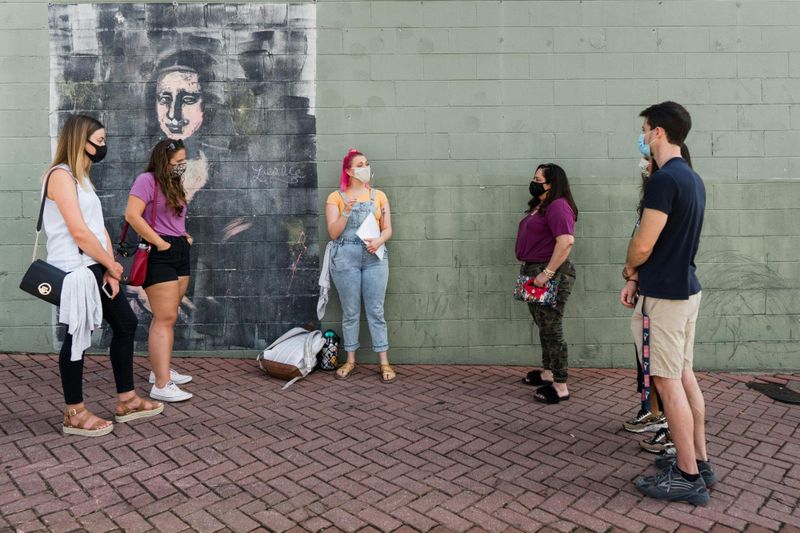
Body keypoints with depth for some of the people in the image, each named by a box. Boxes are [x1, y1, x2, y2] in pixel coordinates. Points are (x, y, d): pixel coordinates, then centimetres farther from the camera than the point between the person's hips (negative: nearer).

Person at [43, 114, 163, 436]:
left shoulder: (83, 178, 18)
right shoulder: (61, 175, -12)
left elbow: (99, 228, 11)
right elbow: (79, 232, -19)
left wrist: (110, 269, 2)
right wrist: (112, 265, -8)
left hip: (95, 269, 10)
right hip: (75, 271, -10)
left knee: (125, 324, 12)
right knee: (78, 337, -1)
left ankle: (126, 401, 22)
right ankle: (75, 415, 13)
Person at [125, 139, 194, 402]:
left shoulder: (173, 184, 20)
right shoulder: (147, 180, -8)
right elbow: (132, 215, -19)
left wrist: (185, 236, 10)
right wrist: (160, 242, -17)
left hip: (180, 252, 9)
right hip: (159, 255, -9)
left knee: (167, 316, 15)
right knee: (165, 318, -11)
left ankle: (161, 370, 26)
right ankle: (162, 385, -9)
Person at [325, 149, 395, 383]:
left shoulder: (378, 196, 12)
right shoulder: (336, 197, 5)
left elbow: (388, 229, 9)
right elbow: (333, 233, -1)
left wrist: (379, 241, -12)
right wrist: (346, 211, -15)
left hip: (375, 257, 1)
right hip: (345, 258, -1)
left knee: (376, 311, 1)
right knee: (350, 311, 5)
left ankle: (384, 363, 5)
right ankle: (350, 360, 17)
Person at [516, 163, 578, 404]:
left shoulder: (558, 206, -16)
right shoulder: (539, 206, 16)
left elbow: (566, 241, -27)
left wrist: (547, 273, -26)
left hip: (551, 276, -10)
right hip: (536, 272, 10)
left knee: (552, 329, -5)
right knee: (544, 327, 19)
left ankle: (560, 387, 3)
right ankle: (548, 372, 33)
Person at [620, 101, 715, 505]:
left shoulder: (664, 179, -19)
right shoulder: (692, 178, 12)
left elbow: (642, 245, -20)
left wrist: (629, 270, 2)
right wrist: (638, 279, 13)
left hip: (663, 295, -10)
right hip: (685, 288, 10)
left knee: (668, 382, -2)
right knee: (684, 375, 16)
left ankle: (688, 476, 8)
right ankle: (698, 461, 26)